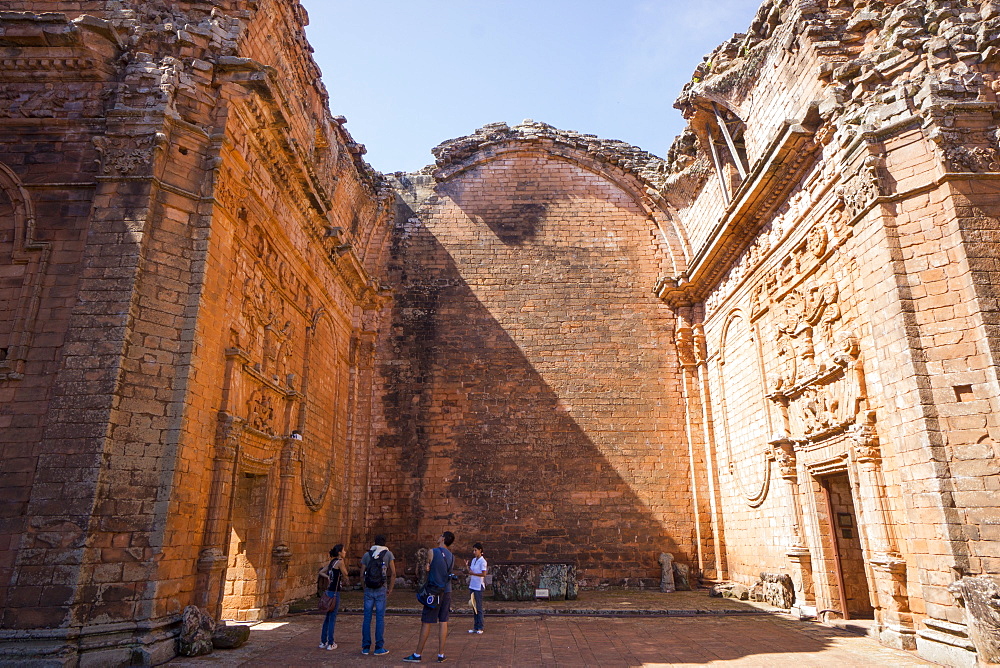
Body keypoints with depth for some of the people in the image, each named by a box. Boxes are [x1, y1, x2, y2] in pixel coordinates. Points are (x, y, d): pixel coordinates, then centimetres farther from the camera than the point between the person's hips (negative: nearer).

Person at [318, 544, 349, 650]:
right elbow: (345, 574, -4)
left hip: (329, 591, 8)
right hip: (335, 592, -8)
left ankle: (323, 642, 24)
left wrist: (330, 578, 9)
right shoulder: (339, 562, -14)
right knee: (332, 618, 0)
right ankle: (330, 644, 7)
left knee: (328, 617, 16)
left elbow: (321, 572, 15)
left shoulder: (332, 562, 10)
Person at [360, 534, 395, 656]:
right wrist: (390, 589, 8)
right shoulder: (388, 554, 1)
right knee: (380, 618, 3)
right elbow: (393, 573, -2)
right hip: (381, 590, -2)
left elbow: (362, 575, 4)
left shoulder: (366, 555, 5)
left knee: (367, 618, 8)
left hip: (368, 590, 2)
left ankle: (366, 647, 13)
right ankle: (379, 648, 5)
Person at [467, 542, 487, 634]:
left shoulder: (482, 561, -10)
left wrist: (473, 573, -18)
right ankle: (476, 626, 17)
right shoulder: (473, 560, 13)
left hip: (479, 586, -8)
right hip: (472, 586, 8)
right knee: (474, 607, 10)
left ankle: (481, 627, 4)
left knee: (479, 607, -3)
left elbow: (484, 574, -18)